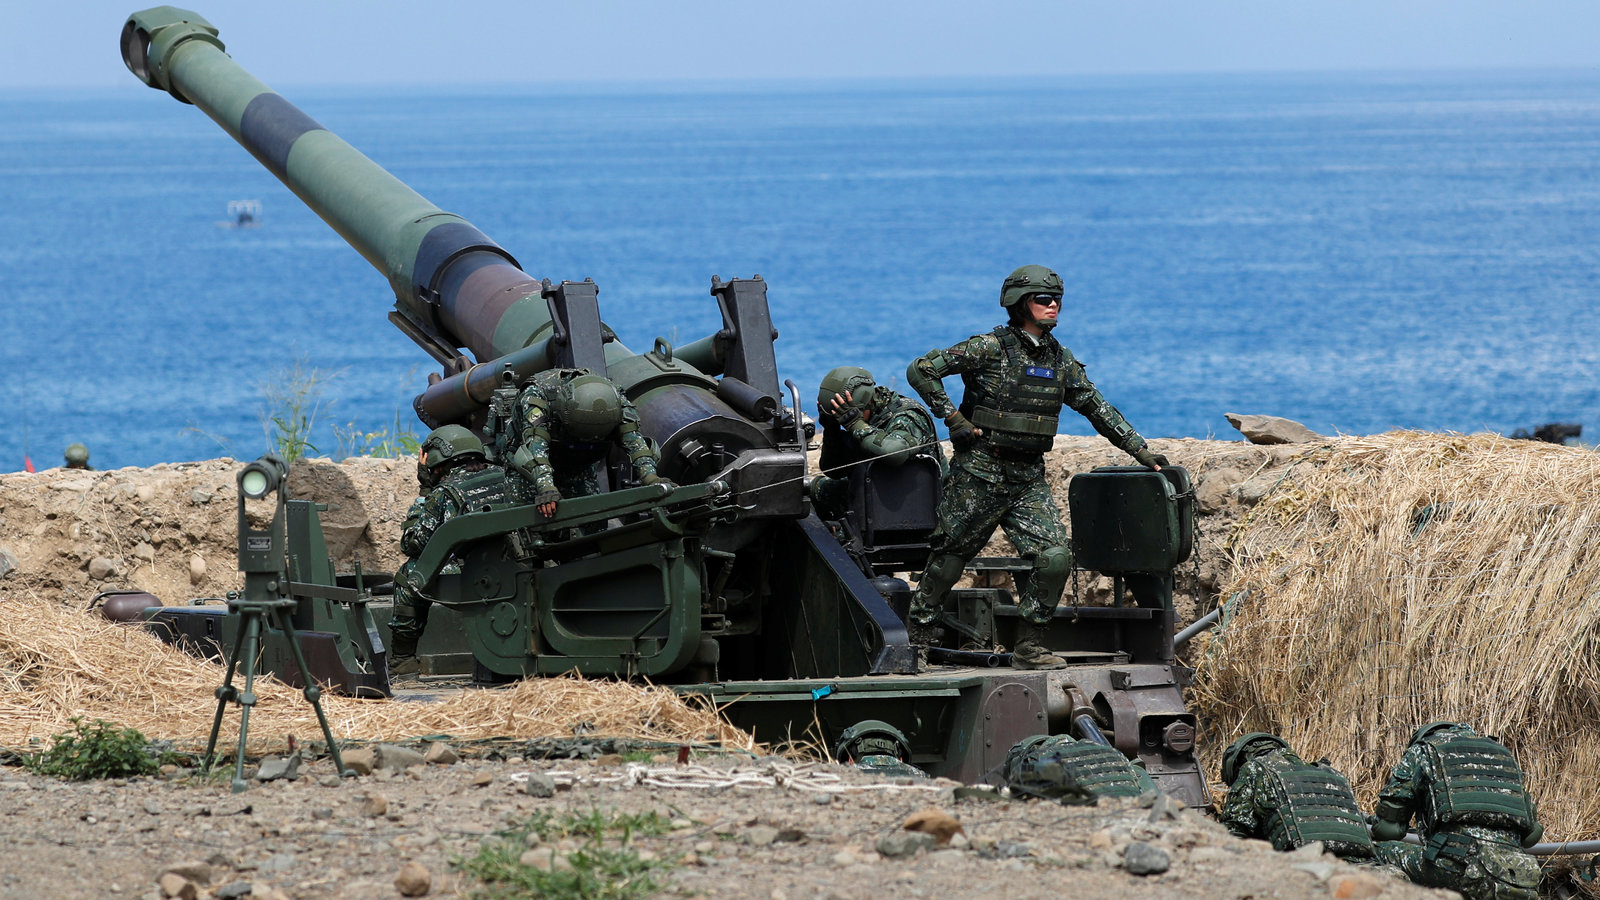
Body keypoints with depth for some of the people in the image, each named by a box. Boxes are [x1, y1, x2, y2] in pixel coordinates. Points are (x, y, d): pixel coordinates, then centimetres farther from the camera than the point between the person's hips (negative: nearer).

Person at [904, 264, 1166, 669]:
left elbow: (1097, 408, 17)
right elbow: (921, 370, -11)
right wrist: (953, 419, -12)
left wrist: (1140, 450, 13)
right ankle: (916, 635, 20)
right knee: (951, 555, 4)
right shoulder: (989, 348, -10)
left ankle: (1029, 647, 1)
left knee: (1054, 557, -9)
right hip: (979, 475, -5)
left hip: (1029, 479, 5)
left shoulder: (1060, 359, 9)